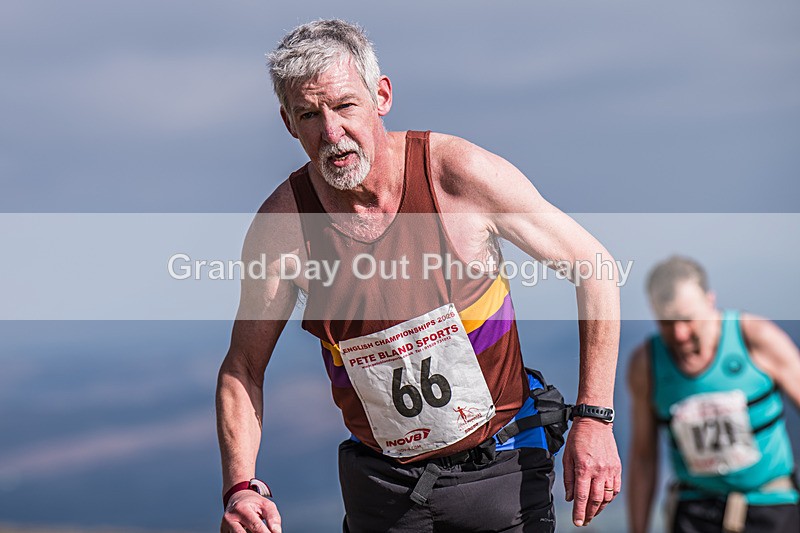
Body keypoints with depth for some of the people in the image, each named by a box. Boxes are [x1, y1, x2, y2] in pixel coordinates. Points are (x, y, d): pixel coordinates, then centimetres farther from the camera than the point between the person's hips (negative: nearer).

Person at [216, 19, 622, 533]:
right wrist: (241, 487, -16)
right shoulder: (282, 227, -12)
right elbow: (242, 370, 0)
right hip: (383, 487, 2)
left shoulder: (461, 173, -16)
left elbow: (594, 267, -7)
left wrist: (594, 419, -10)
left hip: (501, 471, -1)